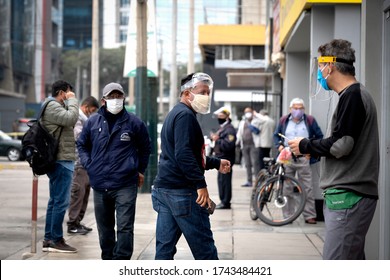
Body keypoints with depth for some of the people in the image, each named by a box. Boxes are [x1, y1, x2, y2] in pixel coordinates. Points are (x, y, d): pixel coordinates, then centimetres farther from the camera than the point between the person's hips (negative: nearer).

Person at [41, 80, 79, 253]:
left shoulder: (54, 107, 21)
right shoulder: (53, 107, -12)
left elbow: (69, 123, 19)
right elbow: (71, 118, -25)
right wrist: (72, 100, -14)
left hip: (59, 161, 11)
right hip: (61, 161, -11)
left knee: (55, 201, 13)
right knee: (61, 202, -8)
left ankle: (48, 239, 18)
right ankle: (56, 240, -5)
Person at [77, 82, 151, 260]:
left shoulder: (133, 122, 0)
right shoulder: (93, 121, 4)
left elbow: (145, 148, 15)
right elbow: (82, 144, 20)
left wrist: (140, 170, 12)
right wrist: (88, 164, 7)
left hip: (126, 185, -3)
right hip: (100, 185, 3)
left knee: (124, 227, -8)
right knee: (104, 228, 13)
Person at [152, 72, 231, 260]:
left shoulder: (174, 114, 22)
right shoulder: (185, 115, -11)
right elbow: (184, 154, -23)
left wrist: (216, 163, 28)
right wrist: (201, 184, -24)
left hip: (163, 188, 10)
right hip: (183, 192, -10)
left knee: (164, 247, 8)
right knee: (204, 248, -2)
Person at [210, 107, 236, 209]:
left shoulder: (229, 129, -14)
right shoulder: (222, 128, 20)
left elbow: (229, 145, -25)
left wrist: (217, 140, -24)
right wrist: (214, 138, 14)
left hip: (226, 159, -11)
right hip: (221, 158, 11)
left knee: (224, 180, -9)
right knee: (221, 180, 13)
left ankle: (225, 202, -5)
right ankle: (223, 201, 20)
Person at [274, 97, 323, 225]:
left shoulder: (310, 120, 4)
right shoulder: (283, 121, 10)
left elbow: (319, 136, 7)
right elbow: (276, 135, 19)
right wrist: (279, 146, 0)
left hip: (303, 158, -2)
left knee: (307, 188, -4)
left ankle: (310, 215, -1)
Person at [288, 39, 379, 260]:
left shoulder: (352, 96, -11)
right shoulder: (357, 94, 19)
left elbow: (340, 145, -19)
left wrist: (305, 145, -4)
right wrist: (312, 149, 11)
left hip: (348, 197, -10)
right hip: (351, 195, 10)